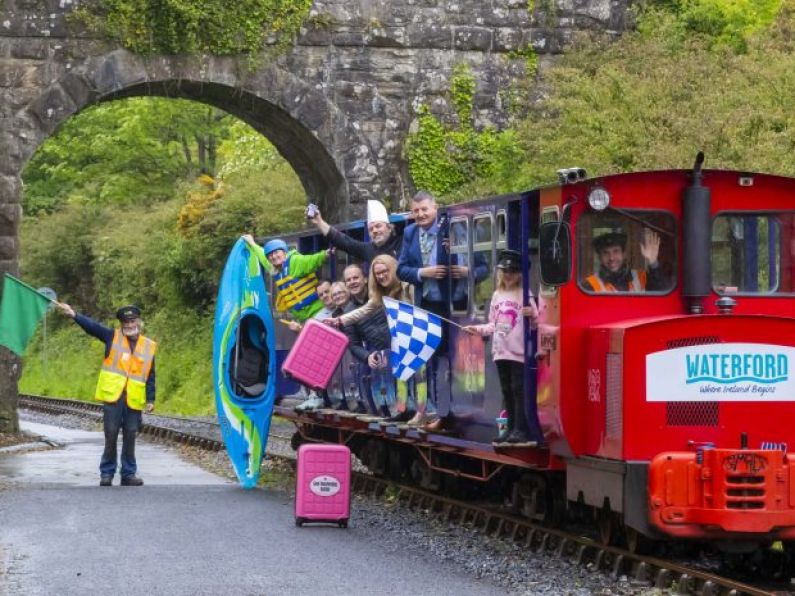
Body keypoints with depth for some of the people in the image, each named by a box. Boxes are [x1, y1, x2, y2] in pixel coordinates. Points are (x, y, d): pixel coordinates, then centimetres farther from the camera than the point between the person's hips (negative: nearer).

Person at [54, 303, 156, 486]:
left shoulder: (149, 346, 9)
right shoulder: (113, 337, 6)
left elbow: (150, 376, 10)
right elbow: (92, 326, -5)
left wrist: (150, 399, 5)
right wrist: (74, 315, -18)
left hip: (134, 400, 1)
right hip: (113, 396, -1)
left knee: (130, 437, 4)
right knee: (111, 436, -1)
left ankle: (129, 474, 11)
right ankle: (106, 473, 7)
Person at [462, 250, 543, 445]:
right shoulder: (497, 296, 15)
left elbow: (535, 323, -11)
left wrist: (532, 315, -31)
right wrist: (477, 329, 13)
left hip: (518, 352, -7)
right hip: (501, 352, 7)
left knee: (519, 389, -6)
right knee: (506, 391, 10)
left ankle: (521, 429, -5)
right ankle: (511, 427, 16)